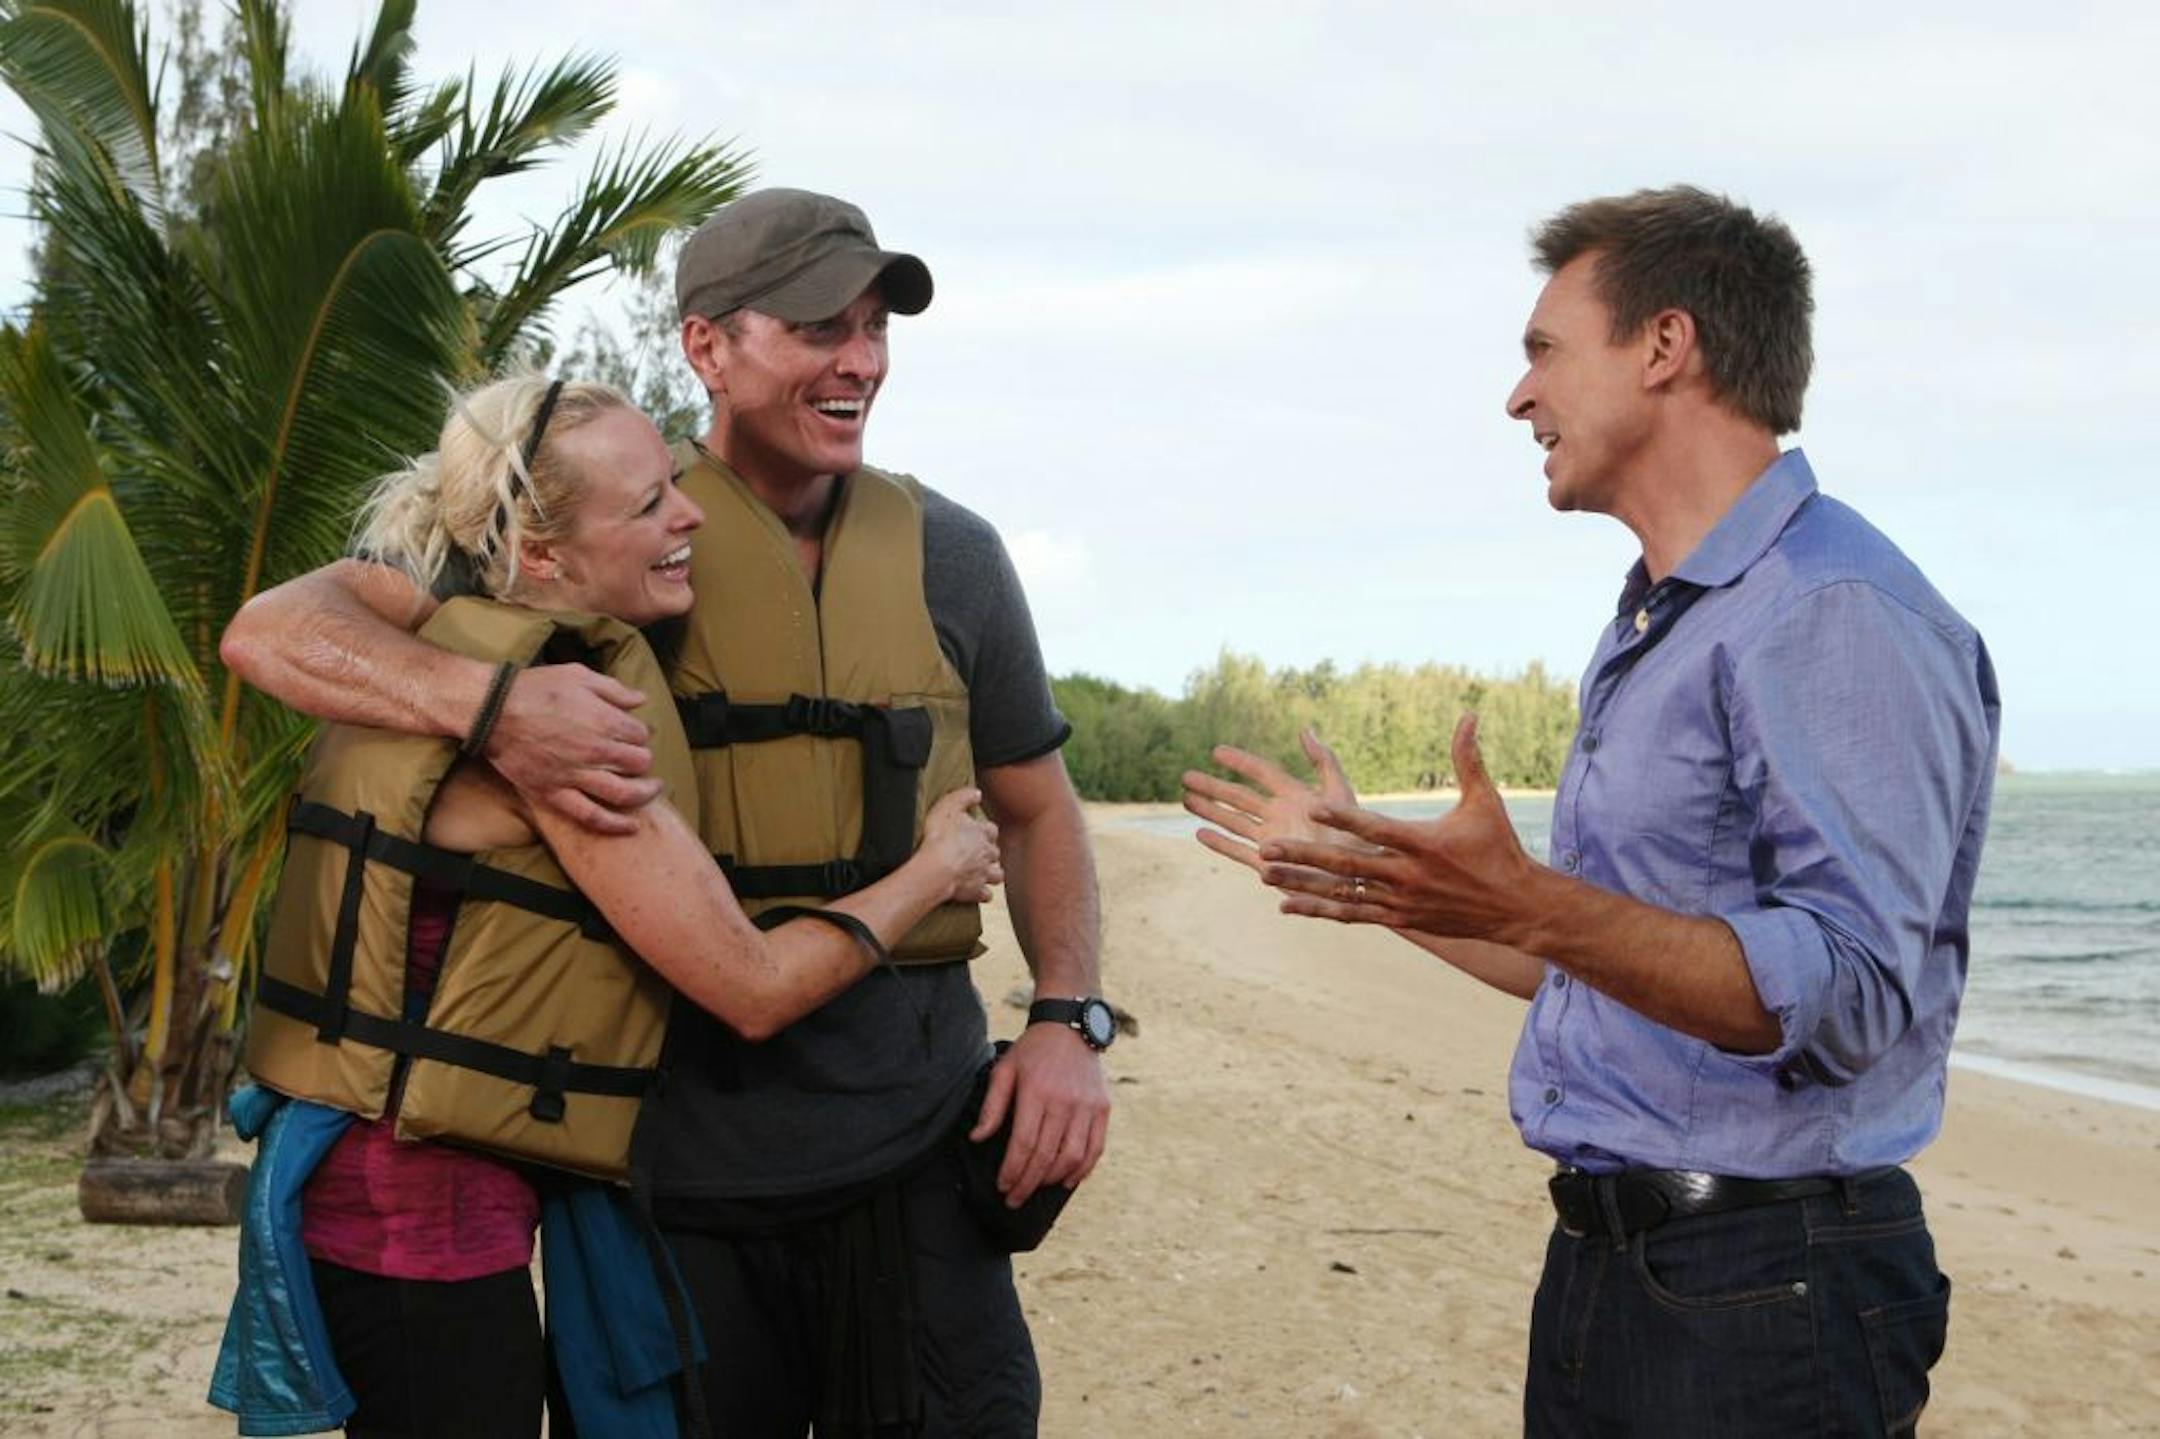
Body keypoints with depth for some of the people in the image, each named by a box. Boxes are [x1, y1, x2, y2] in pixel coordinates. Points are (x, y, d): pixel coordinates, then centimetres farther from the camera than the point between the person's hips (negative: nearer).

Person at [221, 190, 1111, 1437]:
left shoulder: (948, 556, 6)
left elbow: (1036, 809, 16)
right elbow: (276, 630, -9)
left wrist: (1070, 1019, -2)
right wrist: (490, 702, -28)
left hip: (909, 1133, 2)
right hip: (680, 1136, -2)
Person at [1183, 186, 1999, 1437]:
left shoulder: (1840, 618, -16)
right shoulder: (1650, 630, 16)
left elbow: (1845, 997, -26)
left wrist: (1533, 906, -36)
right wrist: (1370, 876, 24)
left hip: (1765, 1294, -9)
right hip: (1600, 1271, 9)